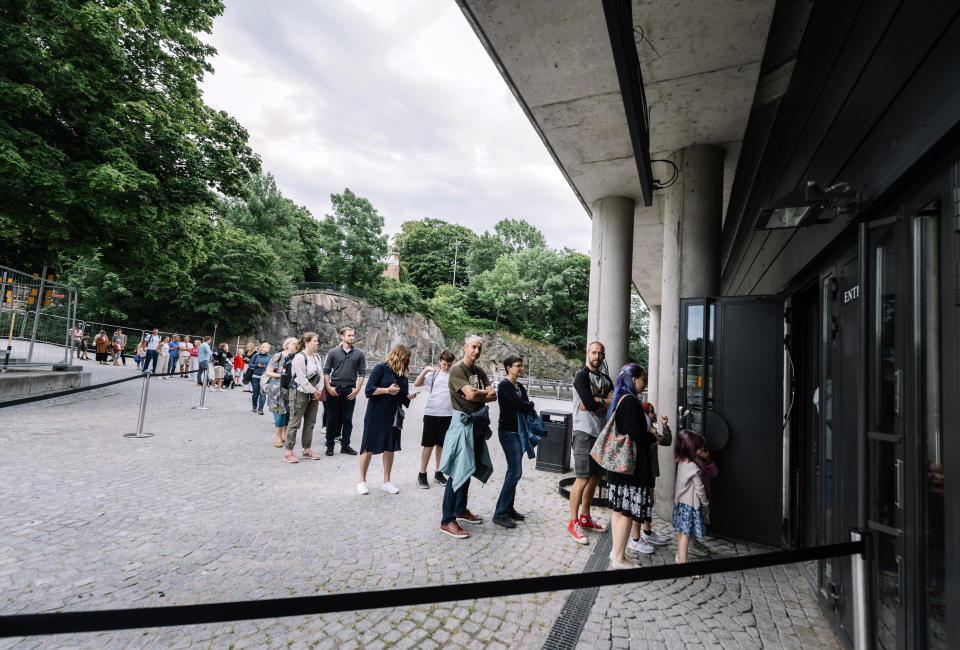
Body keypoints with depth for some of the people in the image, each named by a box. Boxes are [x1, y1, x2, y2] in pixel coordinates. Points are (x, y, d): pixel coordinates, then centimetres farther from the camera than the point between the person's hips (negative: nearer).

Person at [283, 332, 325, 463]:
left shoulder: (317, 357, 11)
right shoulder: (299, 357, -14)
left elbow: (320, 374, 12)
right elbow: (302, 379, -18)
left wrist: (319, 391, 0)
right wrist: (314, 391, -11)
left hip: (314, 394, 8)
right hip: (300, 393, -8)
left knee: (310, 423, 11)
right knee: (295, 423, -3)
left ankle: (307, 450, 21)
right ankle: (288, 452, 5)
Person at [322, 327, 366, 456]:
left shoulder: (359, 353, 5)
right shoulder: (333, 352, 1)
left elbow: (362, 372, 6)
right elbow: (326, 371, 3)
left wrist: (357, 389, -2)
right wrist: (329, 387, -6)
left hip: (350, 390, 1)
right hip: (334, 389, -1)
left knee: (347, 419, 7)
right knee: (332, 418, 5)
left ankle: (345, 445, 17)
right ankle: (330, 445, 17)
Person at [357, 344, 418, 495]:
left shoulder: (403, 374, 10)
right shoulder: (381, 368, -8)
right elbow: (369, 390, -12)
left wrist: (409, 397, -5)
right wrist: (387, 390, -23)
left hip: (393, 417, 6)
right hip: (376, 415, -6)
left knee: (390, 448, 10)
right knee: (369, 448, 4)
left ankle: (386, 481, 22)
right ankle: (362, 481, 18)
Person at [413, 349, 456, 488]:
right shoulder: (433, 373, 3)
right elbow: (417, 384, -3)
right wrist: (425, 370, -16)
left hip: (447, 415, 2)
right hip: (431, 413, -1)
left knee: (441, 445, 13)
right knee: (428, 445, 2)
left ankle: (438, 473, 27)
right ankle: (422, 474, 14)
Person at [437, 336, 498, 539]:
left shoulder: (479, 371, 14)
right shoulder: (457, 369, -10)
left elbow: (493, 395, 6)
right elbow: (471, 394, -22)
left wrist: (478, 395, -11)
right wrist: (485, 393, -3)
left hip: (478, 424, 8)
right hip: (463, 423, -8)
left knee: (468, 469, 16)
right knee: (457, 472, -7)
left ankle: (460, 510, 31)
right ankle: (447, 520, 1)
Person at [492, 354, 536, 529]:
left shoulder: (520, 386, 16)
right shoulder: (504, 384, -12)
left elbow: (527, 407, 12)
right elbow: (519, 404, -19)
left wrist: (527, 406, -9)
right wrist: (530, 405, -1)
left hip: (518, 431, 9)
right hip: (508, 431, -9)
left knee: (513, 472, 12)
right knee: (515, 472, -11)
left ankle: (508, 508, 22)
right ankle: (500, 513, -4)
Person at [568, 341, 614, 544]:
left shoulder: (606, 379, 16)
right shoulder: (581, 375, -6)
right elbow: (588, 402, -18)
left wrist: (595, 403, -12)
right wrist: (605, 401, -1)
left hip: (601, 432, 7)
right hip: (584, 431, -7)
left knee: (595, 477, 13)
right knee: (582, 478, -7)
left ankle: (585, 517, 26)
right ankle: (573, 523, 3)